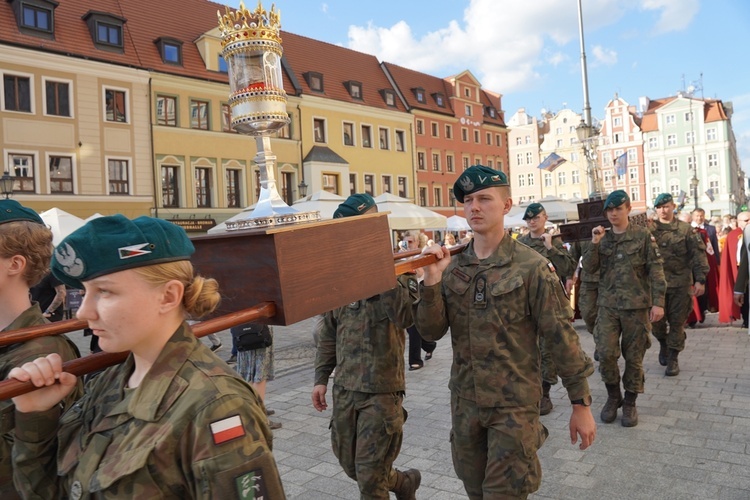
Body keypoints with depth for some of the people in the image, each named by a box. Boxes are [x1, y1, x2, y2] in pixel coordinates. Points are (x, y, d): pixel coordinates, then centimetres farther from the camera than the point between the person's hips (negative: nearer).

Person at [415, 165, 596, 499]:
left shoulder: (531, 267, -12)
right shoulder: (452, 266, 0)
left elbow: (561, 337, -10)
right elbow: (431, 332, -4)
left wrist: (581, 403, -8)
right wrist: (431, 282, -19)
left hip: (515, 405, -5)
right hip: (464, 401, 5)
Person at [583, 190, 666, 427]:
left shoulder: (643, 236, 0)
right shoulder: (603, 238, 8)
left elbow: (656, 271, -4)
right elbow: (589, 268, 1)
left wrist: (658, 302, -11)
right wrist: (594, 244, -11)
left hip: (637, 305, -2)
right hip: (608, 305, 2)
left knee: (634, 357, 6)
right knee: (605, 353, -7)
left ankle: (630, 403, 21)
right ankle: (613, 395, 16)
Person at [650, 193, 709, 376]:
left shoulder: (686, 229, 2)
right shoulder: (649, 229, 4)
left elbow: (698, 254, -1)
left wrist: (700, 279, -8)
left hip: (680, 284, 0)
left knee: (677, 322, 4)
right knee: (656, 320, 3)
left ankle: (673, 358, 15)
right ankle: (663, 344, 33)